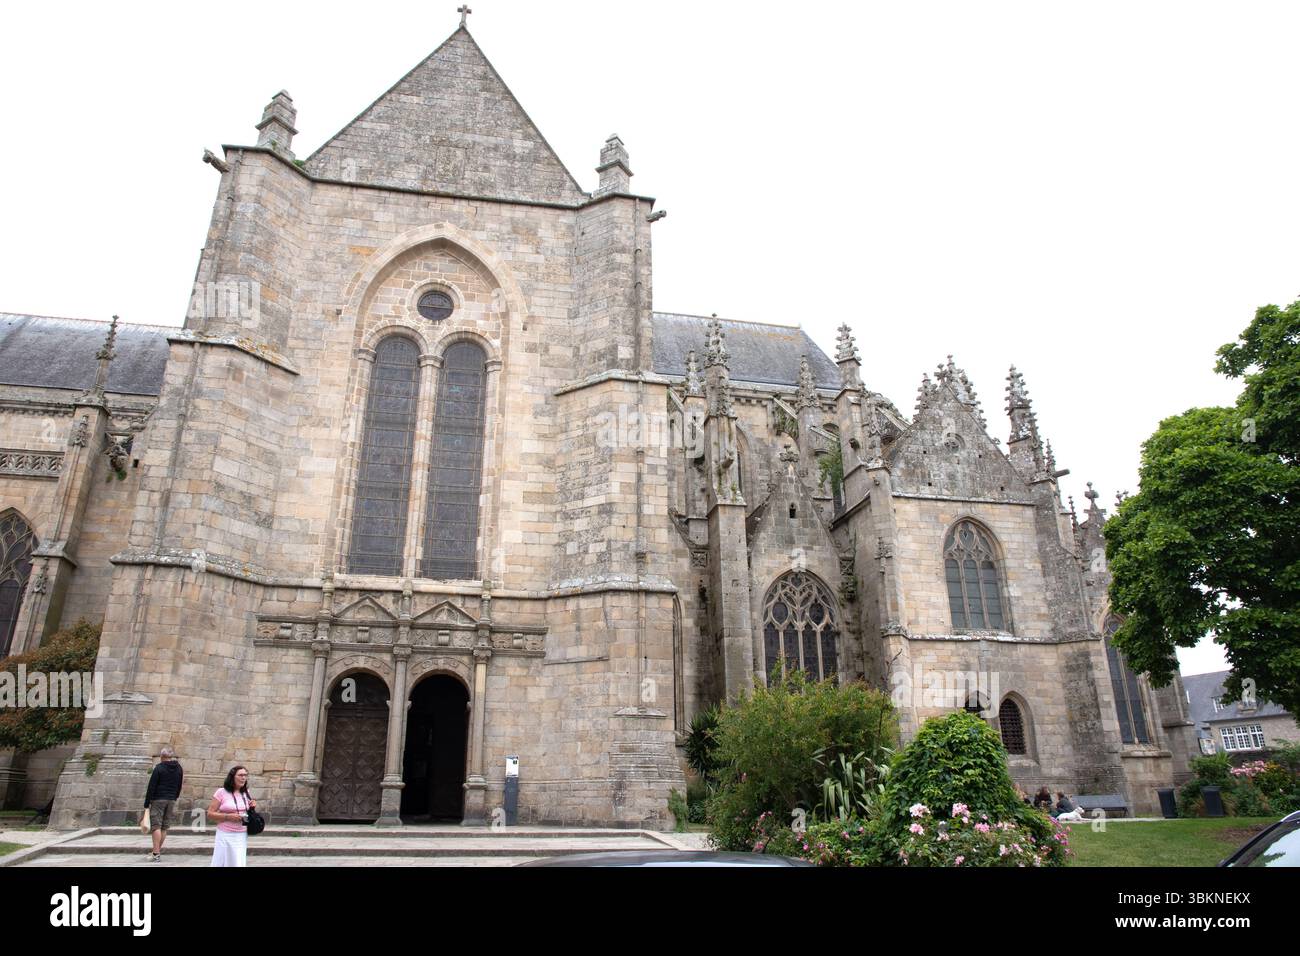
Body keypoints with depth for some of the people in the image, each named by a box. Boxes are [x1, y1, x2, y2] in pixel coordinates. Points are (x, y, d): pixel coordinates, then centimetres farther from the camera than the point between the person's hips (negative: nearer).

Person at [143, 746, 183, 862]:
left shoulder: (159, 768, -8)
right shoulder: (179, 769, 10)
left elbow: (151, 787, -9)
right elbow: (179, 787, 14)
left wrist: (146, 804, -7)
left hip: (158, 800, -5)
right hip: (171, 801, 5)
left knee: (156, 826, -4)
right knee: (165, 827, 10)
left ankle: (156, 853, -7)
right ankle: (157, 850, 15)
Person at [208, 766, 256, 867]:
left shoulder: (246, 793, 9)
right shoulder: (222, 792, -6)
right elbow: (210, 814, -7)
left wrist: (252, 808, 0)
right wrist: (228, 817, -18)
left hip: (242, 836, 4)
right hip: (225, 835, -4)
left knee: (239, 863, 1)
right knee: (220, 863, 0)